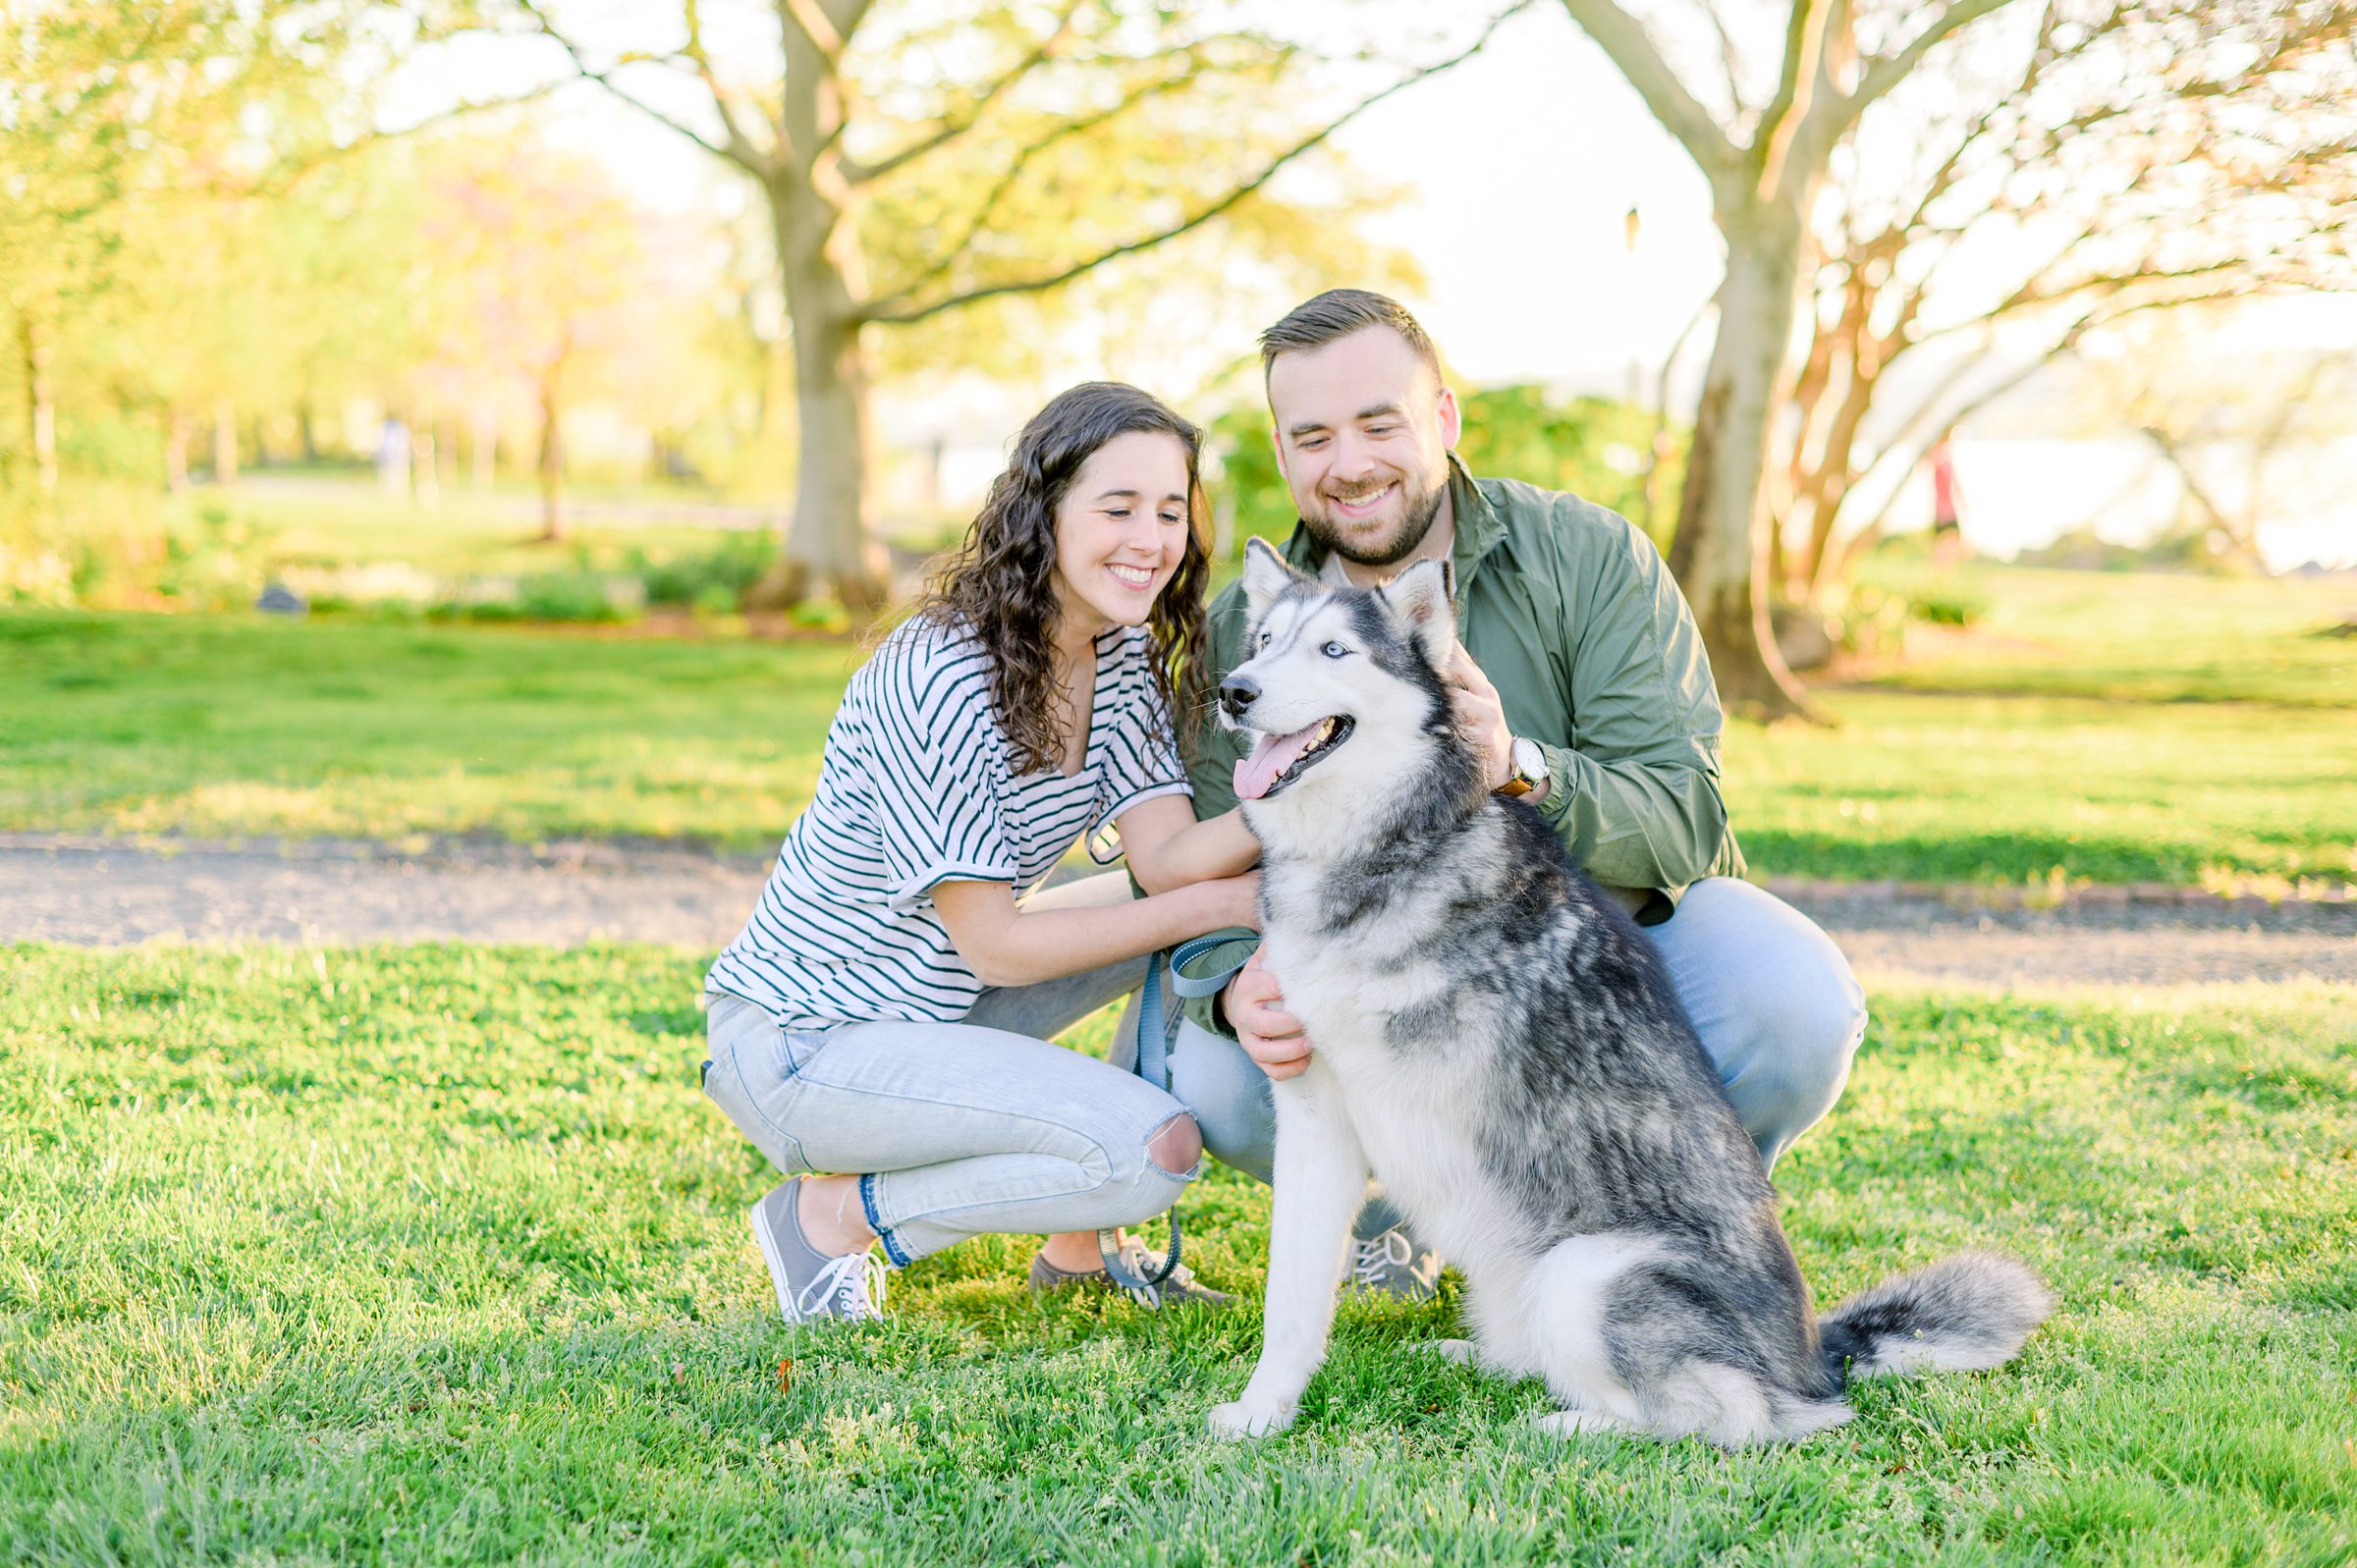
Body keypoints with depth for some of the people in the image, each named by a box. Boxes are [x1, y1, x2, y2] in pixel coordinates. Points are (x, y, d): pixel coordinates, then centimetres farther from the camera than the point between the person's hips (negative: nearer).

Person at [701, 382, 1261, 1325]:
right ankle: (832, 1217, -4)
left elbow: (1169, 857, -11)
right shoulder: (939, 680, -25)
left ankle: (1078, 1241, 11)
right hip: (799, 1044, -9)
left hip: (940, 1001, 9)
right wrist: (1215, 904, -20)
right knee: (1153, 1149, -23)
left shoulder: (1125, 659, 1)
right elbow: (995, 945, -22)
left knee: (1244, 897, 2)